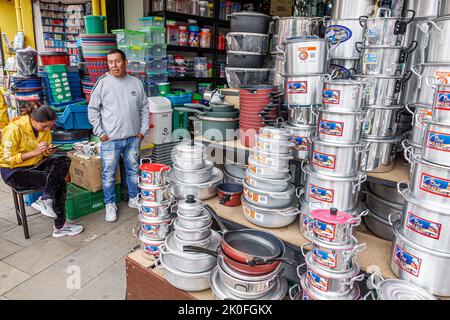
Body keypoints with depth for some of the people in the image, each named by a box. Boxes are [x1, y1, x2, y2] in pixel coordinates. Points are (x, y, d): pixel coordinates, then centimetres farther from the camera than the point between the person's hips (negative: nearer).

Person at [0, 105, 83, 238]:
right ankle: (60, 226, -14)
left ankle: (45, 200, -23)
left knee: (64, 161, -20)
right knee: (58, 182, -24)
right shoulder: (14, 129, -21)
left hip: (36, 164, 7)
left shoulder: (45, 127, -1)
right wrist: (34, 152, -27)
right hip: (13, 172, -7)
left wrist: (48, 151, -13)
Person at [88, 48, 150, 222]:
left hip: (133, 138, 3)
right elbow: (92, 109, -1)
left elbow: (144, 108, 8)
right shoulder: (102, 83, -4)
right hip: (110, 139, -2)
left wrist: (143, 130, 2)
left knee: (133, 170, 15)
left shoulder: (136, 83, 3)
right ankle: (110, 204, 22)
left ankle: (134, 198, 32)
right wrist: (100, 133, -6)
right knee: (108, 174, 6)